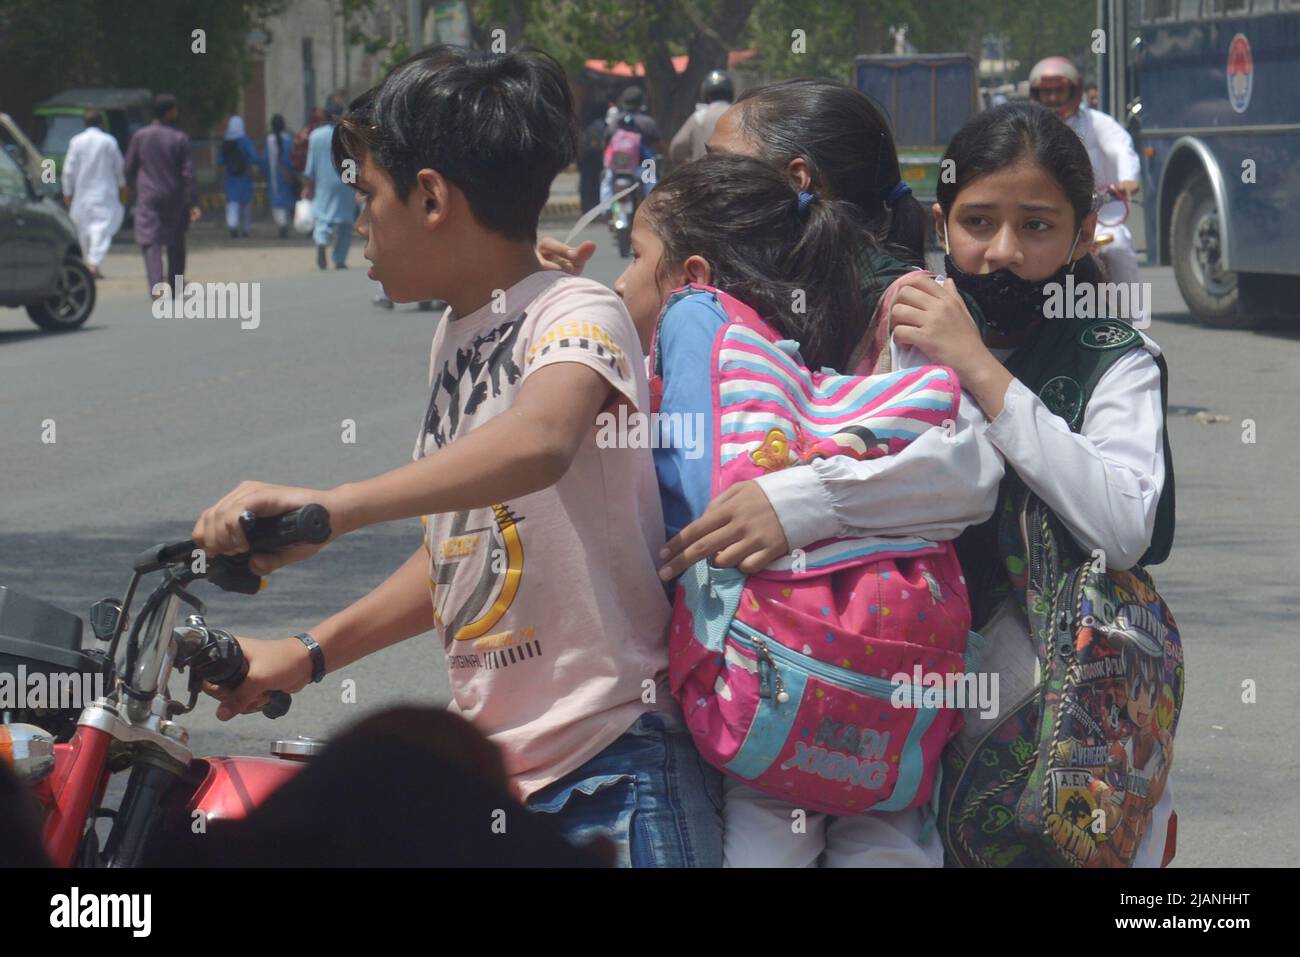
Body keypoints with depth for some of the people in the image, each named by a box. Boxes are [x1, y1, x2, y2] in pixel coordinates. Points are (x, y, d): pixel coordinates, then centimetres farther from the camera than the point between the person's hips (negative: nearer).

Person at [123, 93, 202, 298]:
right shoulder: (180, 139, -7)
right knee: (176, 242, 16)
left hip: (148, 197, 0)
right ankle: (175, 286, 24)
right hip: (175, 198, 0)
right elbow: (188, 174, -10)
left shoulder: (140, 137, -1)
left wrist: (135, 190, 21)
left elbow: (129, 168, 5)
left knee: (151, 242, -4)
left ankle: (156, 286, -22)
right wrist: (193, 204, -10)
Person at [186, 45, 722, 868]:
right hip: (489, 769, 8)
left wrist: (328, 507, -45)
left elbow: (538, 440, -36)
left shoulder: (577, 315, -12)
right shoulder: (456, 338, 15)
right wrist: (309, 654, 17)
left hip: (613, 773, -8)